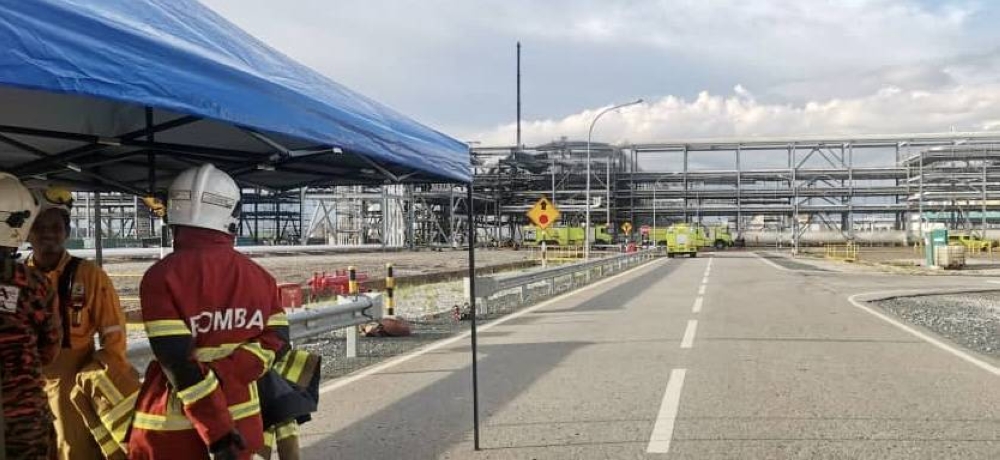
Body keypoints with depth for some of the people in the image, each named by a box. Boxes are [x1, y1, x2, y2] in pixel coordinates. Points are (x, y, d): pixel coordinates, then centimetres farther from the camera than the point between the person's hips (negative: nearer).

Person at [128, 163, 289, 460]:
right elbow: (276, 342, -5)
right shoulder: (259, 276, 1)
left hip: (172, 434, -3)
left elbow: (180, 366, -17)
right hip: (240, 425, 4)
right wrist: (220, 375, -13)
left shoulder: (162, 276, -12)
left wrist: (219, 433, -14)